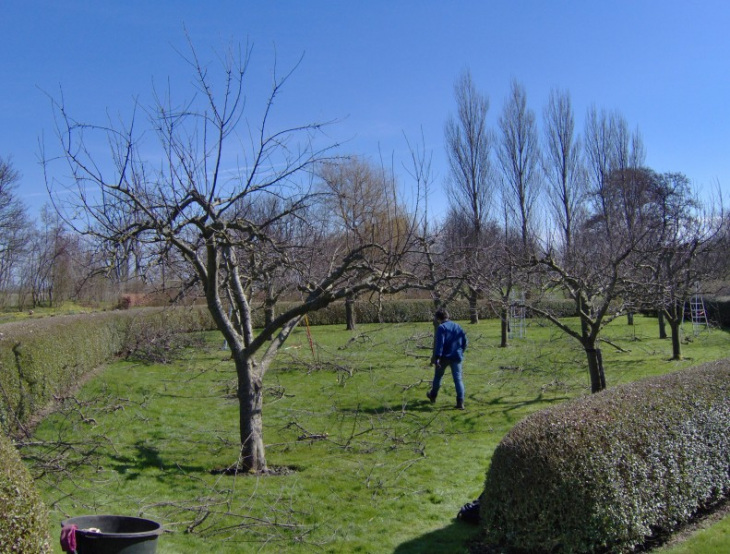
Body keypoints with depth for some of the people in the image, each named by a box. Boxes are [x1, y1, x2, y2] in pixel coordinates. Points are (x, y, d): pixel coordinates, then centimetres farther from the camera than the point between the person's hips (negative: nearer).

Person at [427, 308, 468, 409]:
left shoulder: (441, 328, -12)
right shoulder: (457, 326, 9)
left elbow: (439, 344, -20)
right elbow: (465, 342, 12)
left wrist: (436, 357, -21)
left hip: (444, 357, -4)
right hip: (456, 357, 4)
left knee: (438, 376, 17)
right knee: (458, 379, 2)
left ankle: (433, 396, 36)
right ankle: (460, 402, -7)